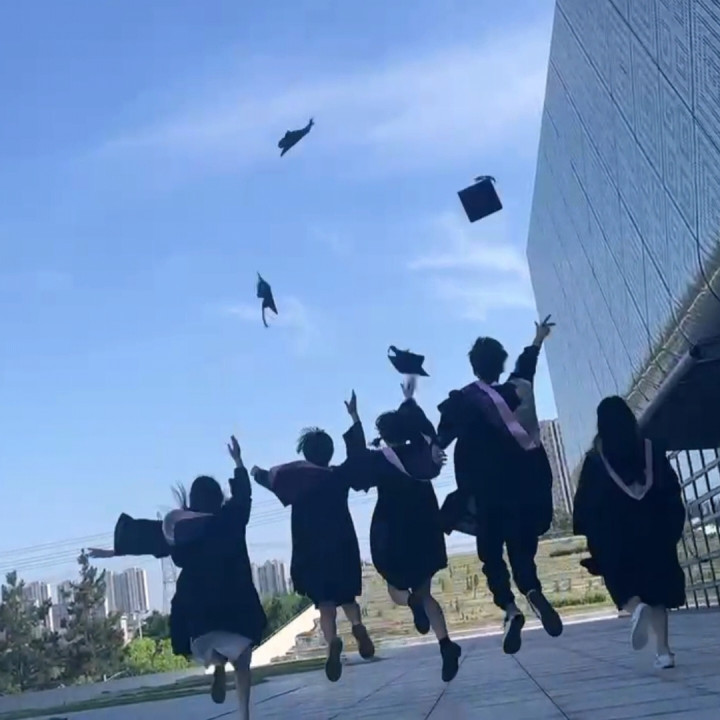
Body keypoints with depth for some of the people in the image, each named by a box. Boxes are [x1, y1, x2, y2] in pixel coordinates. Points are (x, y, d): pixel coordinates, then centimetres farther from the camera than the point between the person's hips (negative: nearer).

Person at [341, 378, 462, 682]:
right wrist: (409, 400, 26)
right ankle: (446, 646, -3)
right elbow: (424, 427, 15)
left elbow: (357, 456, 5)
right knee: (424, 592, 14)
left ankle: (413, 603, -10)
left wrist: (355, 421, 7)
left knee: (397, 589, 23)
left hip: (394, 538, -3)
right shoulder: (423, 450, -6)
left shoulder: (380, 460, -15)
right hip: (425, 534, 4)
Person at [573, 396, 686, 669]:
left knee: (623, 585, 9)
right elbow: (672, 490, 5)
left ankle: (636, 609, -25)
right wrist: (673, 527, 12)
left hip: (615, 535, -2)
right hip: (653, 531, 2)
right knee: (655, 587, 10)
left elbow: (585, 502, -3)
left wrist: (583, 537, 3)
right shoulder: (651, 449, 4)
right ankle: (664, 650, 1)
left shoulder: (595, 459, -3)